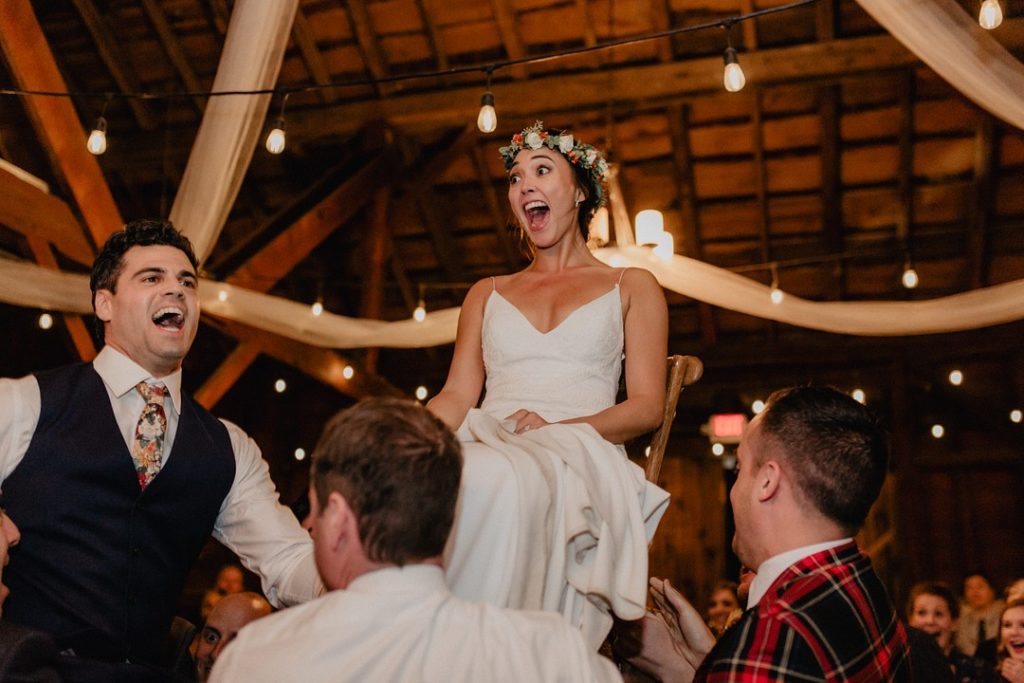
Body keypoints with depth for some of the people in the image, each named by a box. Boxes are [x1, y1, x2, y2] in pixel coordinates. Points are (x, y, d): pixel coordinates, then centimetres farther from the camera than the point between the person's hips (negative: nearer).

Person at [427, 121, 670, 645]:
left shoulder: (631, 287, 18)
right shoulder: (487, 293, 28)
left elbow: (647, 405, 7)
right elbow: (457, 394, 17)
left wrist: (556, 427, -12)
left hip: (576, 455, -3)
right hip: (486, 441, 3)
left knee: (494, 478, -40)